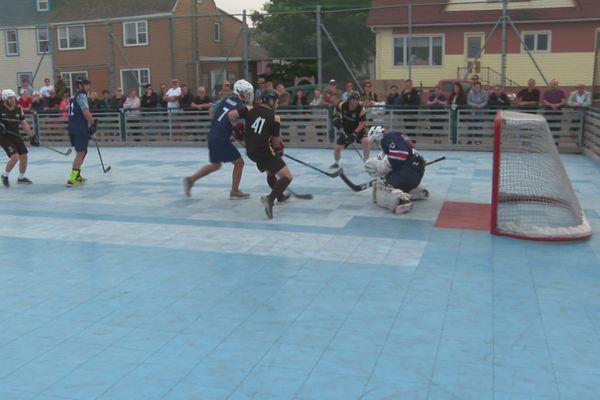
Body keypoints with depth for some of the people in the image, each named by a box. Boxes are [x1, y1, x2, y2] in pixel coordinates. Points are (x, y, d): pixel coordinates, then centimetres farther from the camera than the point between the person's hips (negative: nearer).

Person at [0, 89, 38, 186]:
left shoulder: (18, 109, 4)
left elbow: (24, 123, 9)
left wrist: (31, 136, 5)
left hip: (15, 136, 6)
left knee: (24, 156, 4)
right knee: (15, 157, -17)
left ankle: (21, 178, 26)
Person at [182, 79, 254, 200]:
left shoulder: (226, 99, 11)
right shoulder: (242, 107, -13)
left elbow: (214, 113, 18)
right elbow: (231, 114, -33)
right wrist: (235, 125, -14)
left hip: (212, 136, 9)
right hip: (222, 140, -8)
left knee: (216, 165, 25)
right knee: (239, 163, 7)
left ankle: (190, 179, 22)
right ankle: (234, 192, 12)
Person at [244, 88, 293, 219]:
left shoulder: (251, 110, 7)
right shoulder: (273, 117, -6)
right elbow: (276, 142, -2)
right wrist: (279, 146, 22)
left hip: (251, 151, 7)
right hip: (264, 151, -7)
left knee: (271, 170, 33)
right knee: (287, 176, -6)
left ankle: (279, 195, 49)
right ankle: (270, 199, -27)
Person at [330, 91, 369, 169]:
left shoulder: (361, 109, -24)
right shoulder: (342, 105, -17)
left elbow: (362, 124, -22)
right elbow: (336, 111, 6)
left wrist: (354, 134, -30)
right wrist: (336, 118, -11)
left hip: (358, 129, -2)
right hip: (345, 130, 2)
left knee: (366, 141, -27)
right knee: (337, 148, -4)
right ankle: (336, 163, 28)